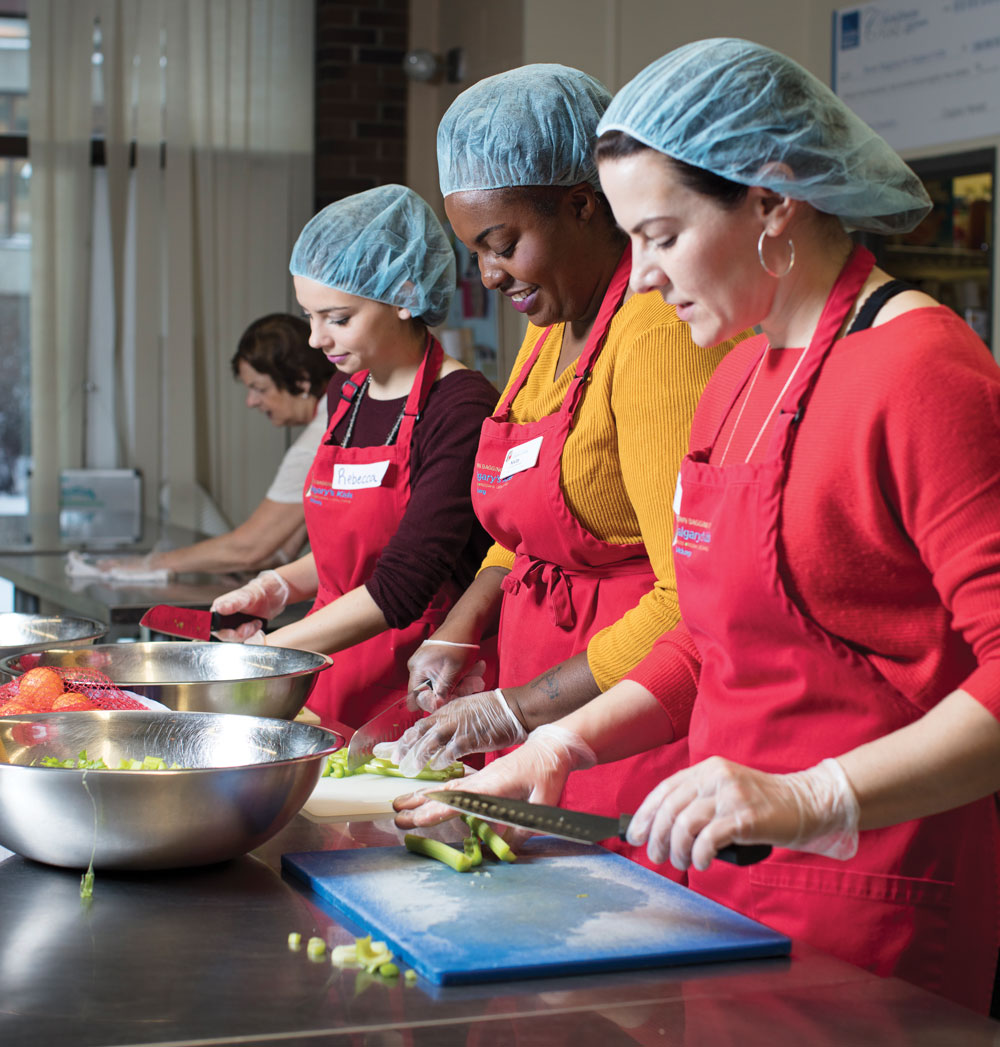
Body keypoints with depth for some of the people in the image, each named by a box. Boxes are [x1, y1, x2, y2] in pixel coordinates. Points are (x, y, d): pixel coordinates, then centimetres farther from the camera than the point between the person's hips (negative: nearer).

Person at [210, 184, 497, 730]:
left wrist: (269, 649, -15)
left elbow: (400, 587, -17)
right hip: (334, 678, 7)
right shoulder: (349, 394, 13)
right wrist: (280, 586, 9)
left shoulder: (459, 407, -12)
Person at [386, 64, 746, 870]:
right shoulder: (551, 329, 13)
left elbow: (692, 601, -23)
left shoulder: (659, 331, -17)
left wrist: (513, 711, -16)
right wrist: (458, 638, 9)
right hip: (551, 740, 8)